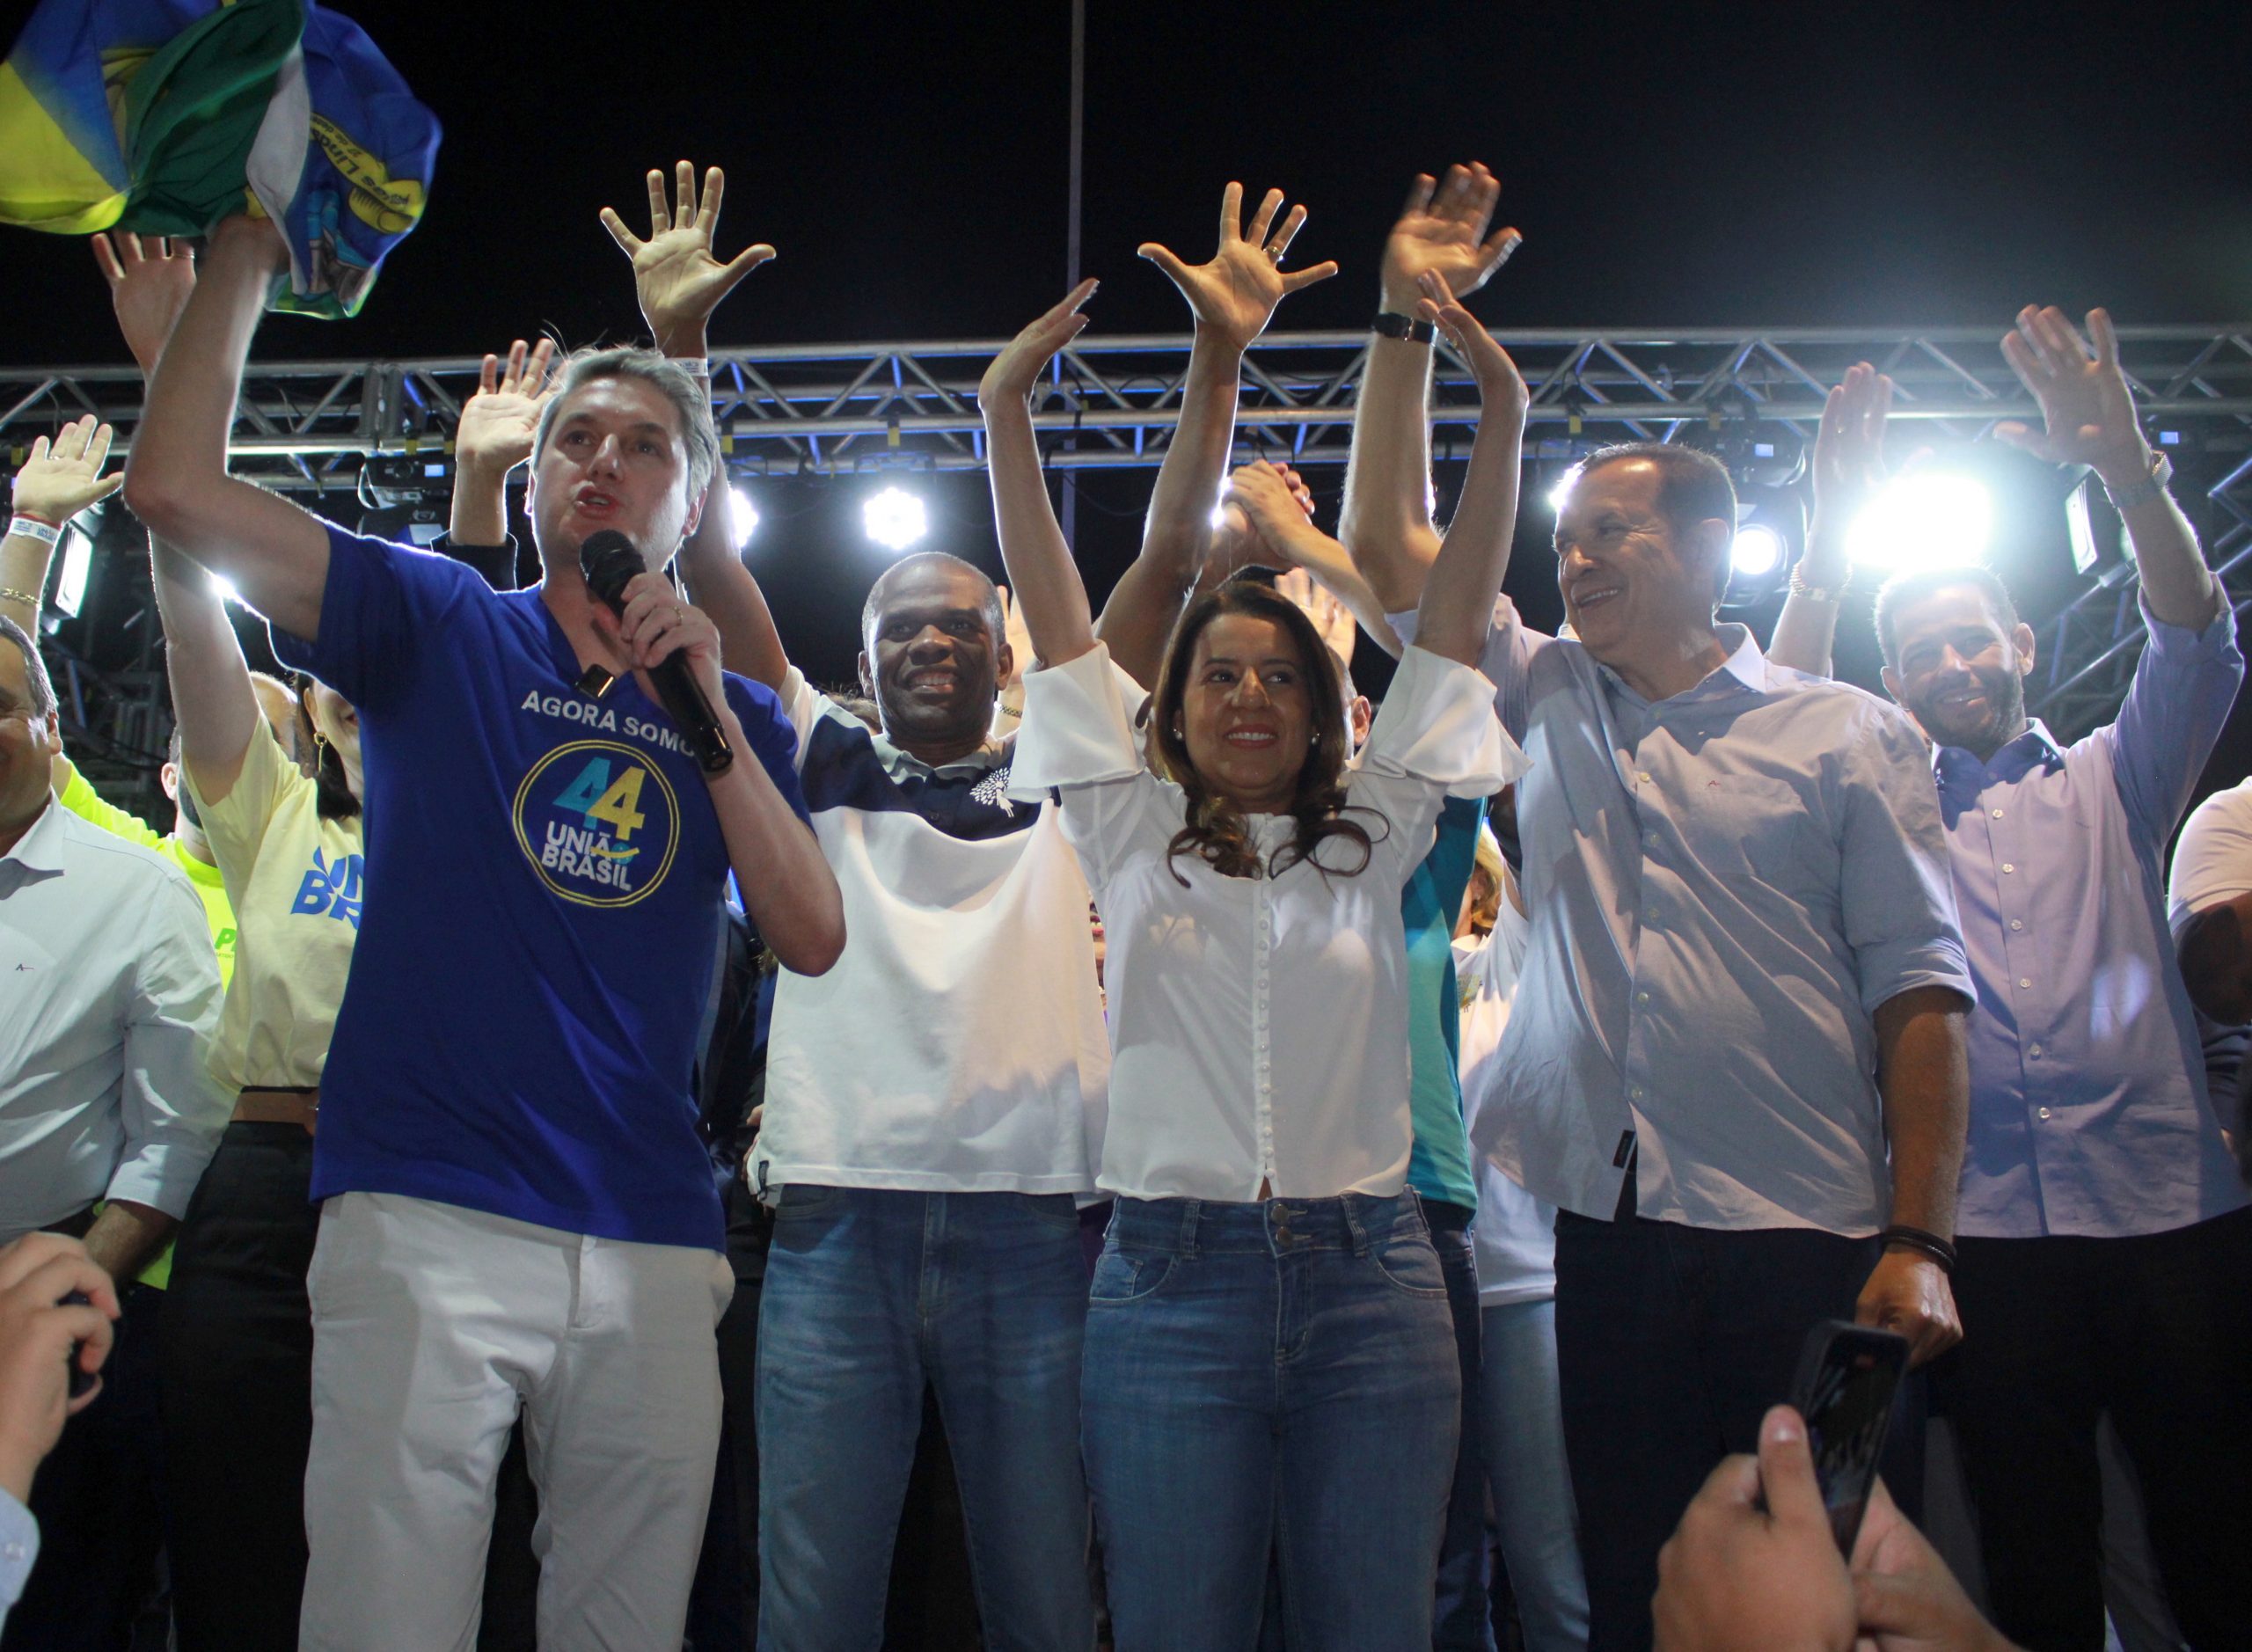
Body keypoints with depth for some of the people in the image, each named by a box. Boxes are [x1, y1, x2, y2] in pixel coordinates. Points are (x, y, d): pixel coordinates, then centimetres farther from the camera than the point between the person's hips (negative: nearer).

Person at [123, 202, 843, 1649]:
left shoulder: (735, 713, 14)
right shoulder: (444, 632, 8)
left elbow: (814, 939, 0)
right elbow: (177, 488, -3)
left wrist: (707, 715, -7)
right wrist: (249, 245, -3)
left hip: (653, 1248, 3)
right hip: (430, 1220, -2)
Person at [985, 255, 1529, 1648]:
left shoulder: (1371, 840, 11)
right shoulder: (1134, 838, 9)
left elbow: (1458, 613, 7)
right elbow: (1059, 619, 5)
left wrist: (1504, 415, 3)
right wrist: (1007, 414, 1)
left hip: (1370, 1280, 1)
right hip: (1173, 1277, -1)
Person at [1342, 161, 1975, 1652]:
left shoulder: (1849, 735, 3)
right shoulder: (1552, 704, 13)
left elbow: (1919, 989, -2)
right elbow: (1391, 549, 13)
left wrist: (1919, 1243, -10)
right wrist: (1411, 318, 9)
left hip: (1804, 1249, -3)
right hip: (1608, 1239, 3)